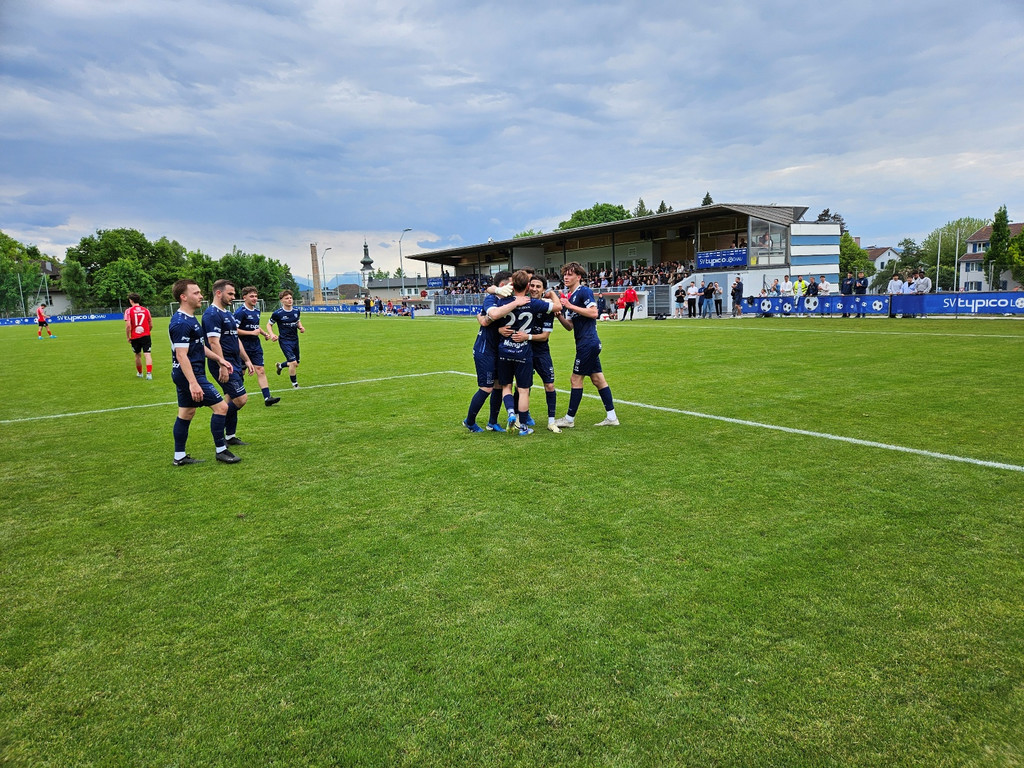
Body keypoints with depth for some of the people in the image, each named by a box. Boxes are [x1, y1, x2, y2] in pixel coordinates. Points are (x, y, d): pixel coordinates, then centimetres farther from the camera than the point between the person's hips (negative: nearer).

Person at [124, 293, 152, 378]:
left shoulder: (128, 311, -4)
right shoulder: (146, 310, 4)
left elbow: (128, 326, -12)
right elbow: (151, 325, 7)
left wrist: (128, 337, -1)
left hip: (135, 337, 0)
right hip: (146, 335, 0)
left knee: (138, 355, 17)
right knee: (148, 354, -5)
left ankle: (139, 373, 32)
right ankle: (149, 373, -19)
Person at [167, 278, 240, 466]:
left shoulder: (189, 319, 13)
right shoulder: (181, 323, -20)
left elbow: (199, 346, 23)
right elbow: (181, 355, -25)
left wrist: (219, 359, 18)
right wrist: (193, 383, -29)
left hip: (184, 376, 11)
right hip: (190, 375, -11)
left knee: (186, 413, 14)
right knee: (221, 407, -7)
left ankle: (179, 456, 22)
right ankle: (221, 450, 2)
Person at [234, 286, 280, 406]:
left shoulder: (256, 311, 11)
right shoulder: (240, 312, -14)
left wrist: (264, 333, 11)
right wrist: (252, 332, -19)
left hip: (256, 346, 7)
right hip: (243, 347, -6)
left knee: (260, 371, -1)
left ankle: (267, 398, -6)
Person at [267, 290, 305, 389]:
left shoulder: (296, 311, 1)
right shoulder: (277, 313, -13)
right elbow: (269, 324, 0)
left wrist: (301, 327, -1)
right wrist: (272, 334, -17)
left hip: (295, 339, 6)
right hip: (284, 340, -6)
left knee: (296, 364, 13)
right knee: (293, 362, -16)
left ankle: (280, 366, 45)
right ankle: (294, 384, 5)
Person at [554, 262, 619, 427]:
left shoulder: (584, 291, -8)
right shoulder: (569, 297, 18)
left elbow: (594, 313, -20)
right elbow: (570, 326, 16)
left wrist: (571, 307, -17)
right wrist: (559, 316, -2)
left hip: (588, 342, -10)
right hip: (586, 343, 10)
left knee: (576, 379, -3)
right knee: (597, 378, 10)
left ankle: (569, 419, 6)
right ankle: (611, 417, 15)